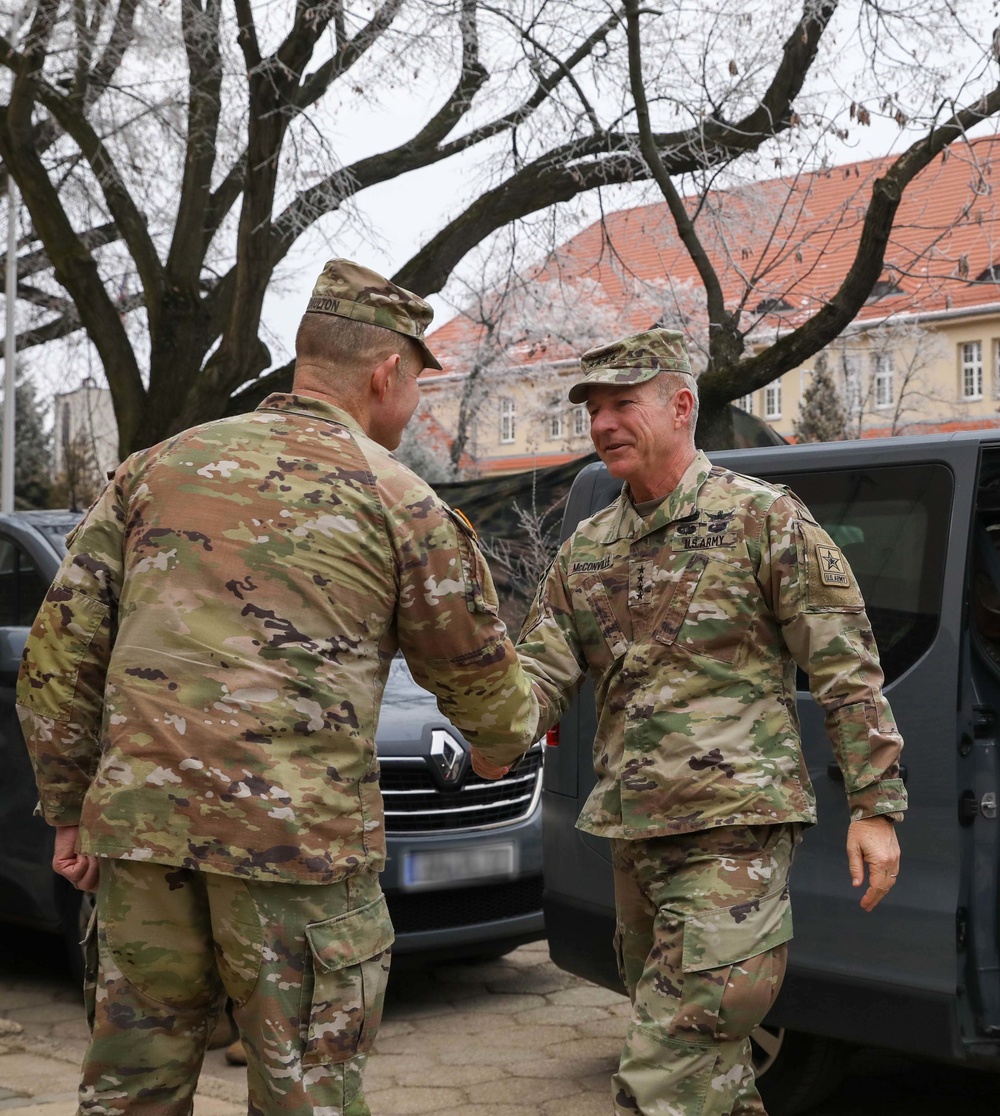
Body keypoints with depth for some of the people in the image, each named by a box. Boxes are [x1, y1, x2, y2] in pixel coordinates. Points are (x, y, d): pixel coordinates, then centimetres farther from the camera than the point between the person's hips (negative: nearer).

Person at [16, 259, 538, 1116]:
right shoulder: (400, 503, 0)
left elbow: (61, 653, 10)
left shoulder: (155, 468, 12)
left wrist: (70, 810, 18)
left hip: (140, 823, 4)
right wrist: (519, 722, 32)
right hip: (298, 834, -4)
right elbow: (479, 684, 10)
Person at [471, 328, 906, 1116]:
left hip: (736, 826, -7)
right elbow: (543, 666, 6)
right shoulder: (585, 549, 13)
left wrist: (875, 806, -10)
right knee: (706, 1052, 18)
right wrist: (498, 740, -16)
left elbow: (846, 667, -5)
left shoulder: (764, 518, -4)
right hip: (633, 833, 7)